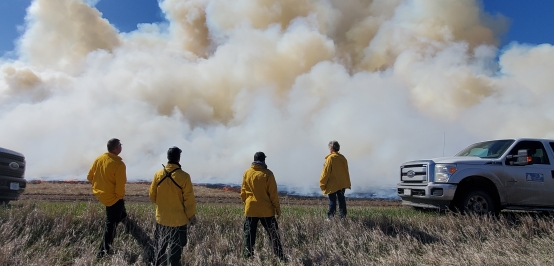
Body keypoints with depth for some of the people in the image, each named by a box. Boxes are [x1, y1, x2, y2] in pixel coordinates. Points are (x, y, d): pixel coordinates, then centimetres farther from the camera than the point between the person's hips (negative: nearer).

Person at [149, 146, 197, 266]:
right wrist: (191, 216, 1)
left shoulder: (158, 174, -6)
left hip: (161, 218, 4)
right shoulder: (184, 176, -18)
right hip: (178, 219, -4)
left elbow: (152, 195, 5)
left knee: (161, 246, 21)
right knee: (175, 249, 10)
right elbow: (189, 200, -13)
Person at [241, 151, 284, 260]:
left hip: (250, 209, 3)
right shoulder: (267, 174, -9)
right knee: (273, 234, 8)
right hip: (266, 210, -2)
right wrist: (278, 208, 1)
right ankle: (280, 256, 9)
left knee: (249, 234, 10)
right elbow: (273, 194, -7)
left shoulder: (247, 173, 2)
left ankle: (248, 256, 9)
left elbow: (243, 192, 8)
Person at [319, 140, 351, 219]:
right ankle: (342, 216, 13)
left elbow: (326, 172, -12)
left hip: (332, 184, -6)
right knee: (341, 200, 11)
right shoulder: (343, 158, 6)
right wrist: (347, 183, 19)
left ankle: (330, 216, -2)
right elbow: (346, 171, 11)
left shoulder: (330, 158, -13)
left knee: (332, 201, -1)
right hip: (342, 184, 6)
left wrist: (322, 184, -5)